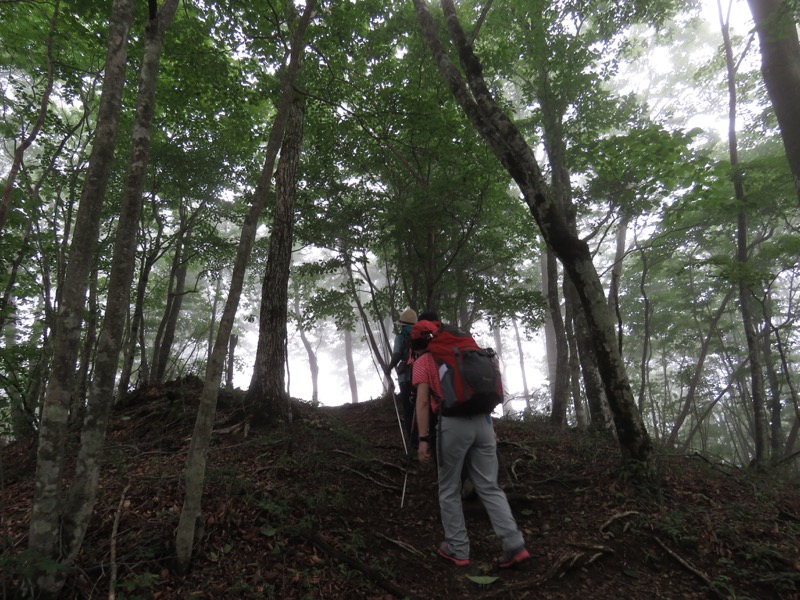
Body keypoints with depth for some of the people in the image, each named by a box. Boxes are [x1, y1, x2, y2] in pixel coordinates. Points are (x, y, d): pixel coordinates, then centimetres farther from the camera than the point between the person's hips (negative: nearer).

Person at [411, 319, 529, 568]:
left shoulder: (422, 362, 8)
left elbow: (423, 402, -4)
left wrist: (423, 440, -5)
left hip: (454, 423, -5)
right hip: (482, 421, 5)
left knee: (449, 490, 11)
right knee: (489, 487, 11)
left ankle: (457, 549, 18)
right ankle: (514, 545, 3)